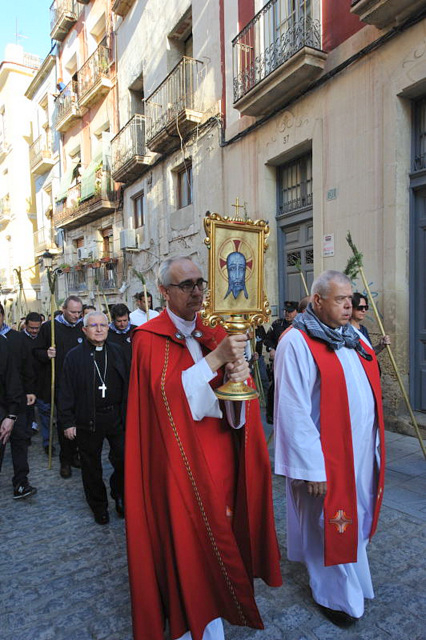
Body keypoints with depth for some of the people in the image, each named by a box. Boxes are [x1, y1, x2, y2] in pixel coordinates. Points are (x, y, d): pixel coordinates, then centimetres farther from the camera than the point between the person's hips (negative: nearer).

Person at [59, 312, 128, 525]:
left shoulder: (116, 352, 5)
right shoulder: (74, 356, -3)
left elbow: (126, 385, 8)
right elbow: (66, 391, -2)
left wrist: (127, 413, 5)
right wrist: (67, 421, -5)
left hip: (116, 417, 2)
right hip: (87, 419, -1)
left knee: (124, 460, 3)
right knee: (91, 466, 12)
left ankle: (119, 492, 32)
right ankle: (99, 506, 32)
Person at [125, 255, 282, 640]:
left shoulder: (215, 336, 6)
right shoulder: (149, 339, -8)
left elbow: (239, 411, 2)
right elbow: (166, 393, -22)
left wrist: (239, 376, -21)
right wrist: (215, 358, -27)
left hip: (219, 453, 5)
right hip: (179, 459, -4)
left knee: (218, 532, 14)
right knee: (186, 539, 8)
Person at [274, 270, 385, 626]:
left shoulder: (354, 337, 7)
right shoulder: (297, 343, -18)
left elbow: (369, 391, 13)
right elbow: (294, 411, -21)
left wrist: (374, 446, 11)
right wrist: (312, 467, -20)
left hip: (361, 451, 8)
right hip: (328, 457, -7)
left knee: (356, 518, 22)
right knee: (331, 524, 11)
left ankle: (353, 580, 47)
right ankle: (337, 594, 36)